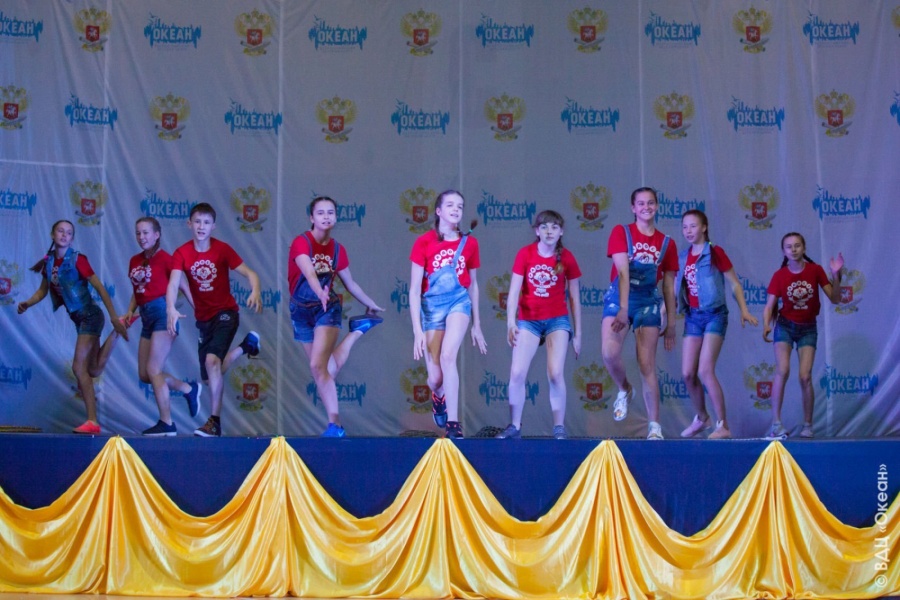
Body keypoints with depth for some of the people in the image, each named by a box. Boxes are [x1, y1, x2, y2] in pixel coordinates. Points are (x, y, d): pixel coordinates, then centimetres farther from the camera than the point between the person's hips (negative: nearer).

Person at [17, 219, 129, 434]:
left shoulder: (77, 260, -17)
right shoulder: (48, 261, 2)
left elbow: (100, 288, -17)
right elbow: (43, 291, 14)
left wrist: (114, 317, -22)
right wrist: (27, 303, -5)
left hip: (90, 316, -7)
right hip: (79, 318, 7)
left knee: (79, 367, -13)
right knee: (94, 370, 13)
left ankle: (92, 421, -8)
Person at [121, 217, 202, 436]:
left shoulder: (163, 257, -7)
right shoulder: (135, 261, 13)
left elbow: (181, 285, -8)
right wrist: (130, 313, 4)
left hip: (162, 313, -8)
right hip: (146, 317, 8)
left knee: (153, 370, -10)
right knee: (144, 374, 7)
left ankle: (167, 424, -3)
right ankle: (189, 389, 25)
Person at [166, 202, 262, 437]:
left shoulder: (222, 249, -10)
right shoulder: (182, 253, -7)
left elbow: (249, 273, -14)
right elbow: (173, 284, -19)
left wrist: (255, 292, -35)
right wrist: (171, 309, -38)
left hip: (226, 312, -4)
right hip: (203, 318, 4)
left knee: (212, 360, -25)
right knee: (211, 378, 8)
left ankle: (214, 422, -18)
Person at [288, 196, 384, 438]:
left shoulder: (337, 249, -1)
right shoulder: (301, 242, -14)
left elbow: (350, 283, 14)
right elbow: (309, 272, -34)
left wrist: (371, 305, 22)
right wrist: (320, 293, -52)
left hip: (328, 309, 0)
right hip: (302, 310, 0)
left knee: (318, 365, -18)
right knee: (324, 368, 4)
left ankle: (334, 424, -13)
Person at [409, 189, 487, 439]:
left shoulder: (469, 242, 1)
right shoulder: (424, 242, -7)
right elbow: (414, 289, -8)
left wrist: (477, 325, 15)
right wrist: (417, 330, -15)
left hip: (459, 301, 1)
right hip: (431, 306, 0)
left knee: (448, 356, -26)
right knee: (435, 378, 0)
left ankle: (453, 424, -23)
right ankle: (438, 397, 40)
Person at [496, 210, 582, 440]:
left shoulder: (566, 258, -3)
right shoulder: (525, 254, -4)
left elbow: (574, 298, 2)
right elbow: (514, 291, -6)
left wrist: (577, 334, 3)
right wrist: (511, 322, -18)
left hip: (557, 320, -1)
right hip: (528, 320, 1)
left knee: (555, 373, -10)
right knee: (517, 373, -5)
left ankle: (559, 427, 2)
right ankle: (515, 426, 8)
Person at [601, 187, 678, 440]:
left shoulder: (666, 243, 6)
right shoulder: (621, 232, -2)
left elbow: (669, 286, 10)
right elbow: (623, 272, -14)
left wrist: (671, 323, 8)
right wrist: (623, 309, -24)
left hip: (648, 302, 1)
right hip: (618, 298, -1)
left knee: (647, 364, -4)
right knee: (609, 353, -21)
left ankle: (654, 426, 1)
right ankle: (625, 390, 12)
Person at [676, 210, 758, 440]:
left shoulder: (715, 253, -7)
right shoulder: (682, 257, 8)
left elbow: (734, 283, -3)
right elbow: (677, 287, 13)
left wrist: (744, 310, -12)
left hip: (714, 315, -5)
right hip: (692, 316, 5)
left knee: (705, 371, -15)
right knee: (688, 373, 3)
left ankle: (723, 426, -8)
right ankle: (701, 417, 26)